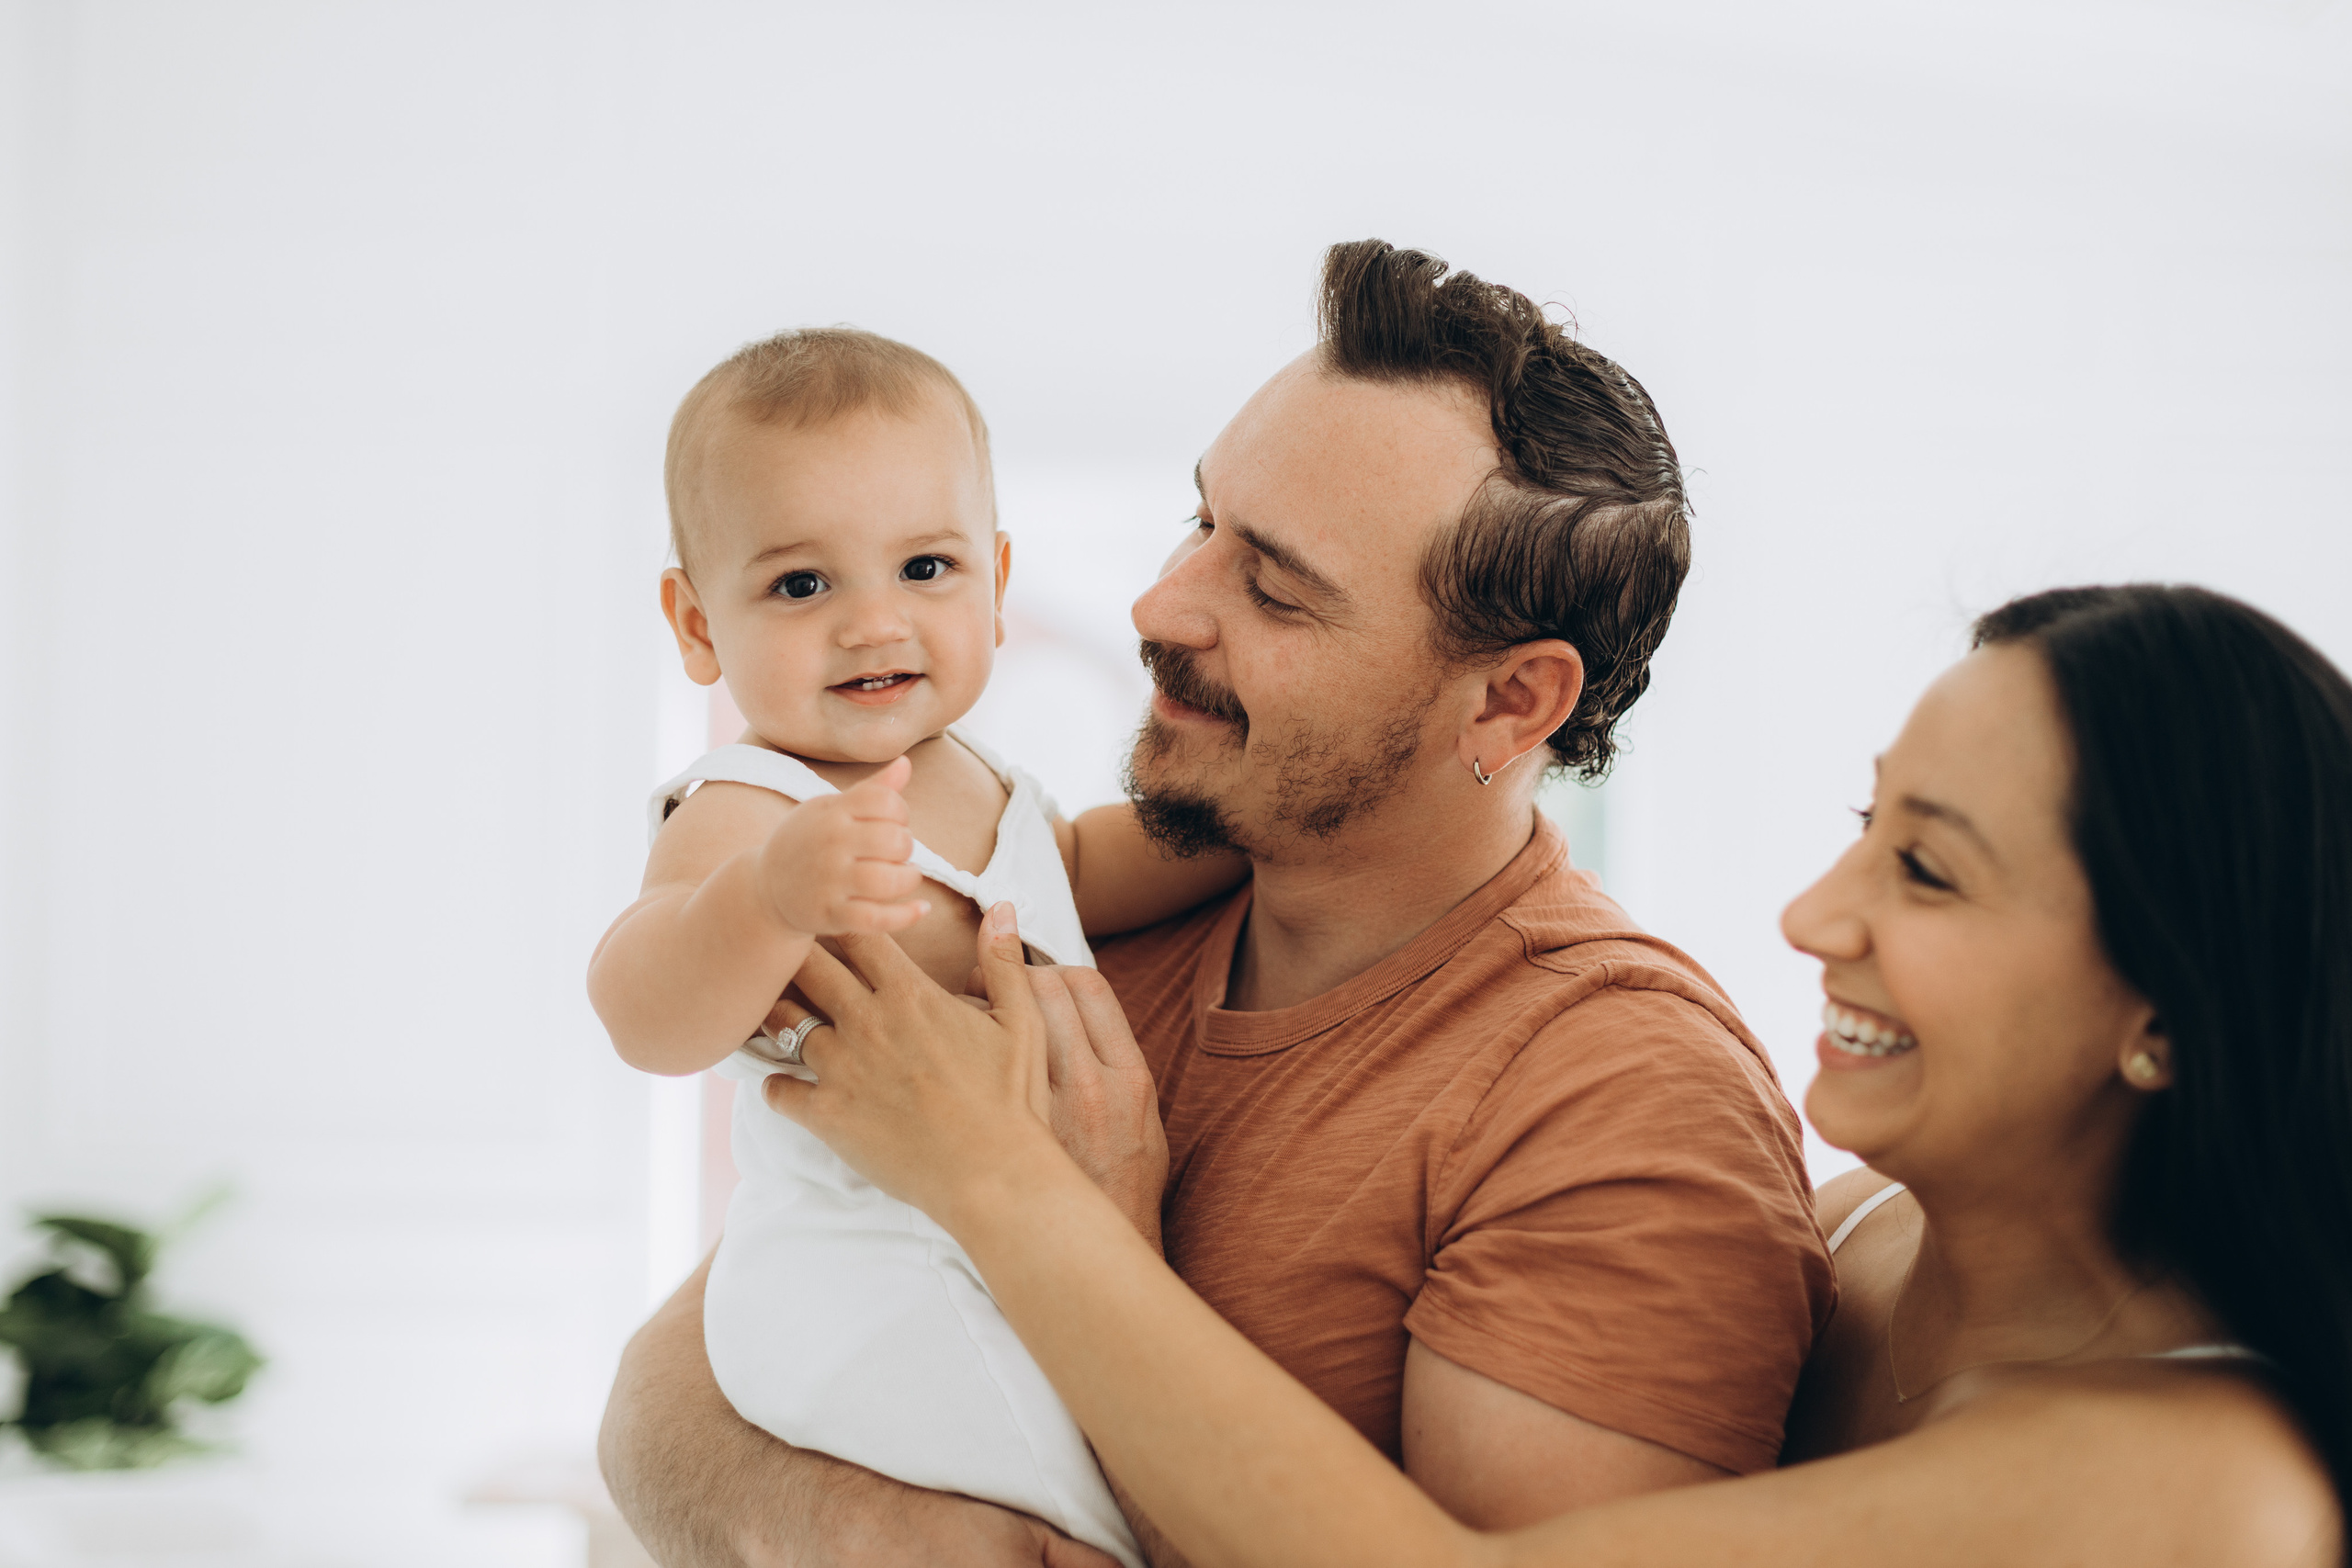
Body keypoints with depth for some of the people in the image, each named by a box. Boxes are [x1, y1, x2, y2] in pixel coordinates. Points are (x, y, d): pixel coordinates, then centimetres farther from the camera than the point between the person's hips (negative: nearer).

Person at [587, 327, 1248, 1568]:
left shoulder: (967, 782, 9)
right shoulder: (744, 812, -23)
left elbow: (1076, 873, 28)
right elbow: (648, 1020, -40)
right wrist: (769, 894, -60)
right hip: (862, 1311, -9)